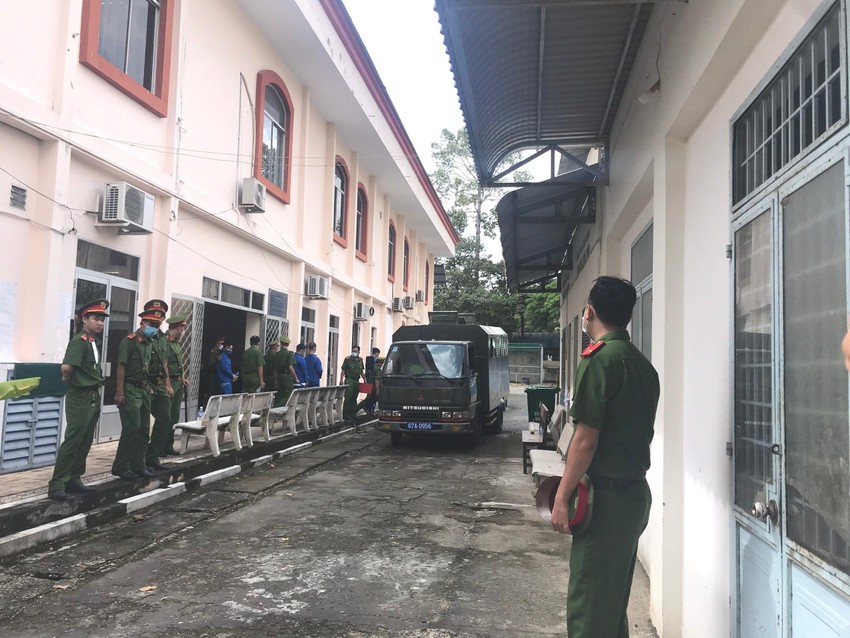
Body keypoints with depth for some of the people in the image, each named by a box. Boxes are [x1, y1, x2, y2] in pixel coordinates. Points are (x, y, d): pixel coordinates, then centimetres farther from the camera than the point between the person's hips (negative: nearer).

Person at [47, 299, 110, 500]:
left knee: (85, 442, 14)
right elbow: (66, 367, -31)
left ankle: (74, 480, 25)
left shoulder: (96, 342, 11)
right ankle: (56, 485, 2)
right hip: (80, 398, -9)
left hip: (94, 398, 9)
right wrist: (68, 378, -12)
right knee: (72, 442, -5)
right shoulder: (79, 341, -16)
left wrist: (97, 382, 8)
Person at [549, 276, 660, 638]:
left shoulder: (600, 358, -15)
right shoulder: (642, 364, 10)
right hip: (635, 492, 9)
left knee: (589, 602, 0)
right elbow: (637, 430, 14)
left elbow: (586, 439, -18)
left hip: (606, 496, -9)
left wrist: (562, 498, -13)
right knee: (614, 599, 18)